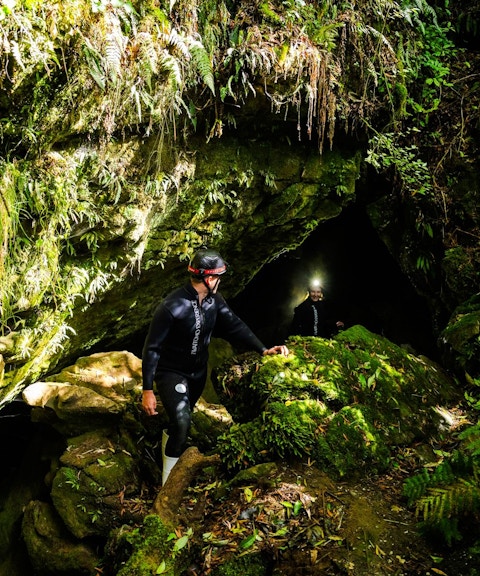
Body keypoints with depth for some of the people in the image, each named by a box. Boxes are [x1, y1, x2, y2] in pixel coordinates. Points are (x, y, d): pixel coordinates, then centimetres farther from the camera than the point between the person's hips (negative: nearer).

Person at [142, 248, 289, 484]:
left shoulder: (214, 300, -8)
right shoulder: (172, 306, -28)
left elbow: (235, 325, -10)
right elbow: (152, 347, -22)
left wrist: (263, 349, -24)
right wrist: (147, 390, -21)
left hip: (198, 371, 6)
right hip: (171, 373, -6)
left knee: (179, 422, 22)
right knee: (181, 422, -22)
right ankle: (168, 484, -4)